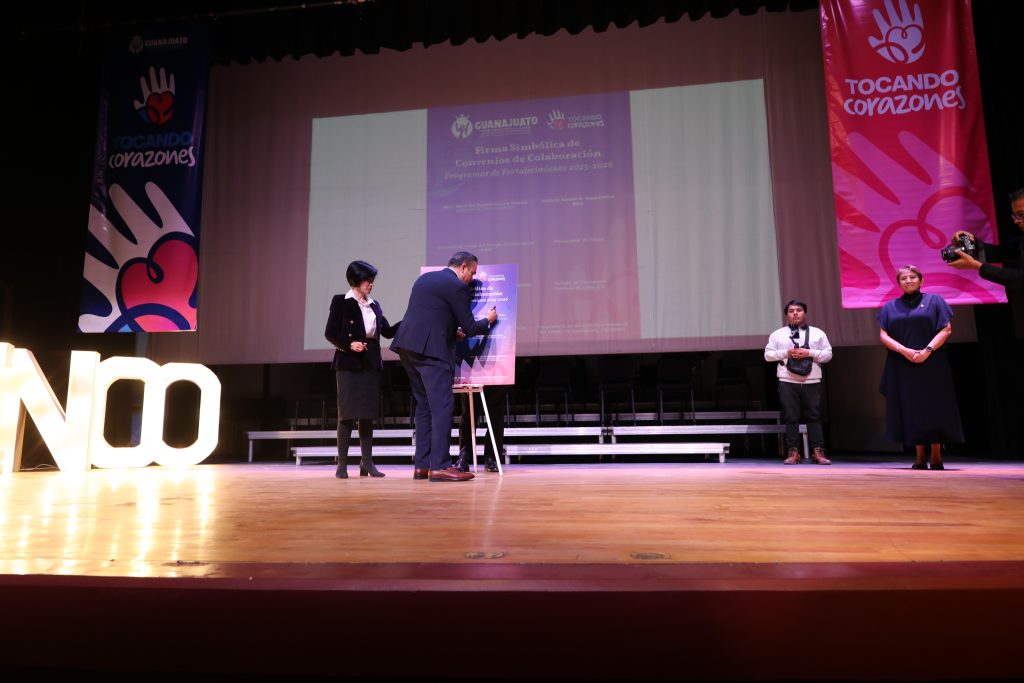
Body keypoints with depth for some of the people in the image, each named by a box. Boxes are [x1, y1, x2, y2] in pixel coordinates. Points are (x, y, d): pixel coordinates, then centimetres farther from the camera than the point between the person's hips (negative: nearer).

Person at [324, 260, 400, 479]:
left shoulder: (374, 305, 14)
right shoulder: (340, 302, -1)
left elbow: (388, 331, 8)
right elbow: (330, 333, -5)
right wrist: (349, 344, -20)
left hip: (371, 364, 5)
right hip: (349, 364, -5)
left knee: (368, 414, 5)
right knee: (347, 413, -4)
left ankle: (367, 463, 10)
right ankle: (342, 464, 3)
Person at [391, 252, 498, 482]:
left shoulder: (424, 278, 21)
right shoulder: (458, 287, -4)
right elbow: (470, 328, -3)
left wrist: (451, 331, 31)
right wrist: (489, 320, 16)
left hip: (407, 347, 9)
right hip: (431, 350, -9)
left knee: (424, 406, 13)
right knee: (442, 406, -5)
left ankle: (422, 465, 14)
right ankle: (439, 466, -7)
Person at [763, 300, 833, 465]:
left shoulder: (817, 333, 11)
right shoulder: (778, 334, 10)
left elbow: (828, 354, 5)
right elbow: (768, 354, 5)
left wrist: (810, 353, -10)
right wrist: (786, 353, -9)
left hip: (812, 382, 1)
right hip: (788, 383, 0)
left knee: (814, 417, 1)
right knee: (791, 418, 1)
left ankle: (818, 452, 4)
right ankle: (793, 452, 5)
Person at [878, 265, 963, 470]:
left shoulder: (934, 301, 7)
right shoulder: (890, 307, 11)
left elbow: (946, 329, -2)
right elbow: (883, 335, 3)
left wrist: (928, 350, -16)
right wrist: (904, 350, -14)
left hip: (932, 364, -1)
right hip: (902, 367, 1)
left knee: (934, 408, -3)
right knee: (911, 409, -1)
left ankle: (936, 455, 4)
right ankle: (919, 456, 2)